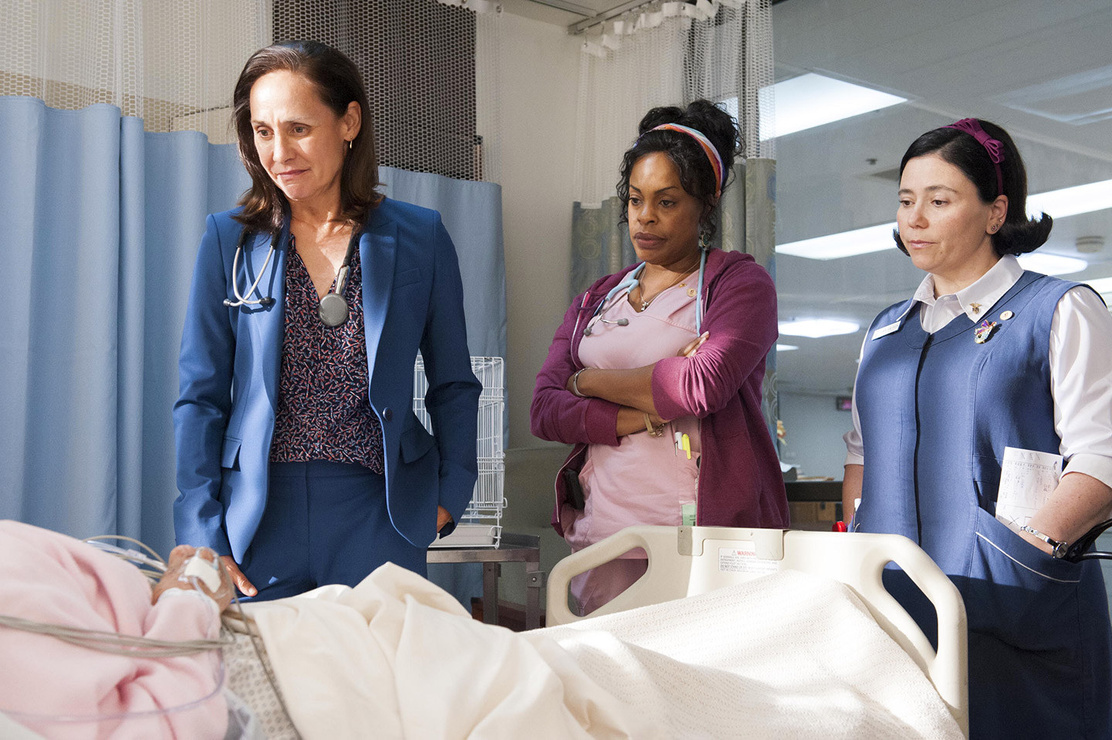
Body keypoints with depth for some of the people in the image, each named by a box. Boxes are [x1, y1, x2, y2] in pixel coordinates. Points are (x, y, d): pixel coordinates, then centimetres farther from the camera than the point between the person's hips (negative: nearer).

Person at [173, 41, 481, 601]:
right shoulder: (229, 240, 4)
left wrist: (451, 492, 0)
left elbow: (453, 385, 10)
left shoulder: (419, 238, 4)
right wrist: (203, 533, -3)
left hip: (378, 515, 0)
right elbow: (200, 396, 4)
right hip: (260, 515, 0)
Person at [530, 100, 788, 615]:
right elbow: (544, 411, 6)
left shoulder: (740, 283, 5)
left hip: (707, 535, -4)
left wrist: (589, 381, 1)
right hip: (604, 533, 4)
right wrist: (652, 413, -8)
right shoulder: (594, 302, 19)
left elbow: (702, 385, -13)